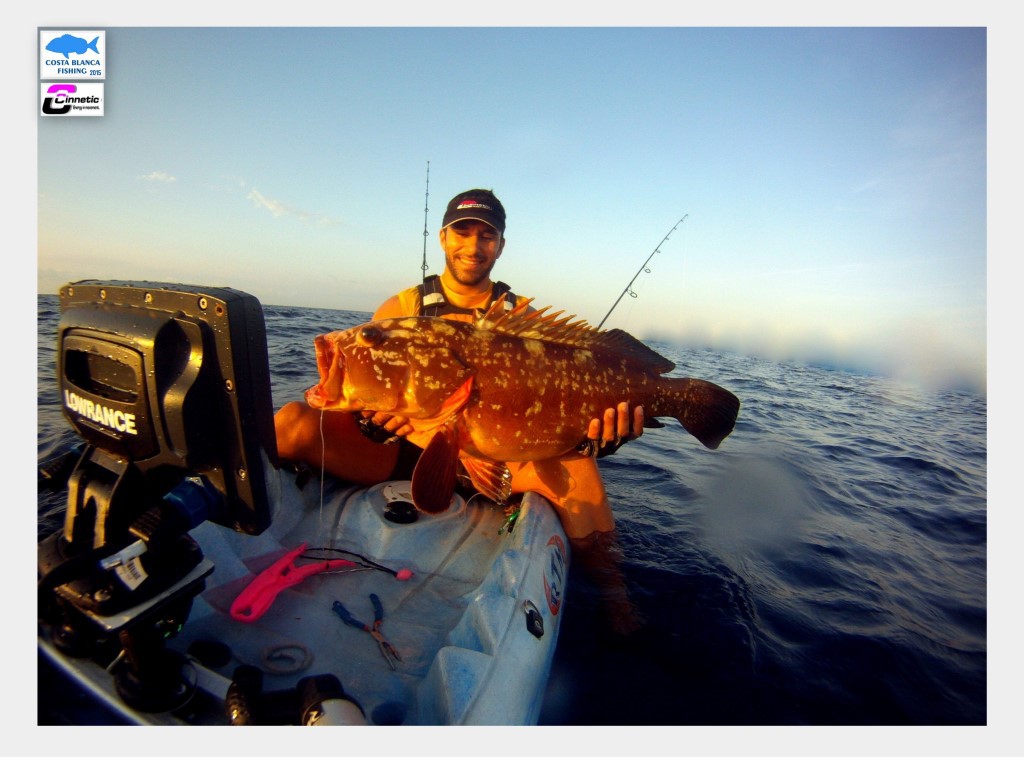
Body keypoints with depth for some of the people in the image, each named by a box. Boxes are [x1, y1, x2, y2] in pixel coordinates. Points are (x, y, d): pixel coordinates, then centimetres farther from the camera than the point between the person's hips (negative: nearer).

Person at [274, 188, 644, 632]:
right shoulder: (402, 309, 3)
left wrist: (589, 437, -29)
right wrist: (370, 418, -28)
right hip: (401, 450, 1)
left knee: (572, 465, -27)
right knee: (292, 423, -21)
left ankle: (614, 594, -9)